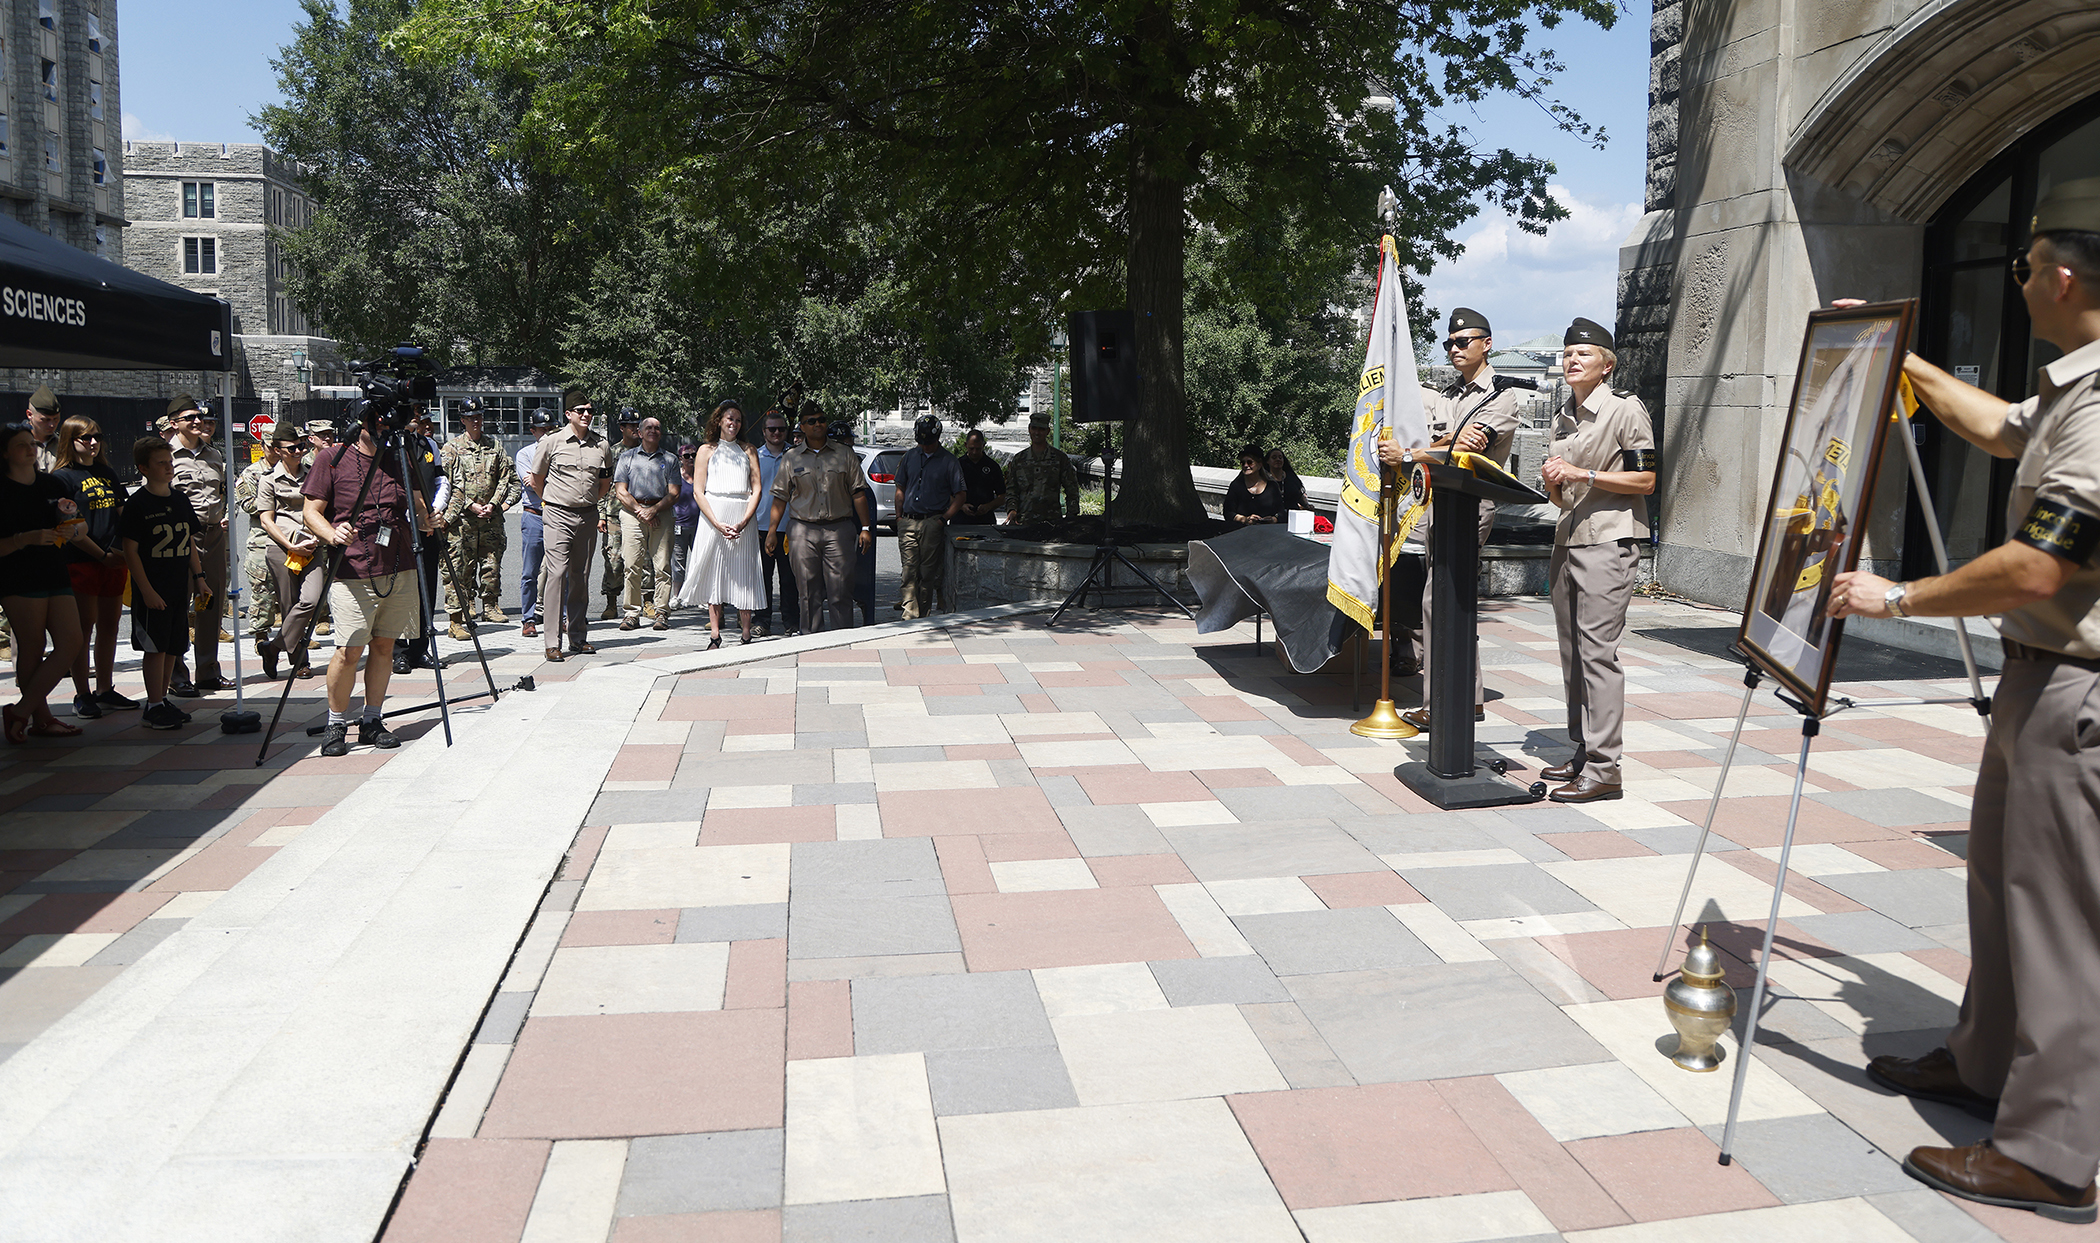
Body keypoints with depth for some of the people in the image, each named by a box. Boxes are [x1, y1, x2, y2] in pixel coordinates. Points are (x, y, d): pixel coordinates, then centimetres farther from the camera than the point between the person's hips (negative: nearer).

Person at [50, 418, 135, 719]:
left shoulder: (108, 474, 16)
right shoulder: (63, 477, -3)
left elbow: (122, 515, 19)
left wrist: (128, 551, 5)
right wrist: (103, 555, -13)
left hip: (114, 561, 6)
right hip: (82, 562, -6)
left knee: (109, 626, 10)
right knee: (84, 628, -2)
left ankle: (105, 690, 19)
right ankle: (82, 695, 4)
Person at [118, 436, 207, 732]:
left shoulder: (180, 500, 12)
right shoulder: (138, 505, -8)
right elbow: (130, 551, -10)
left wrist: (199, 578, 11)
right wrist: (147, 591, -15)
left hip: (179, 587, 6)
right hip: (152, 591, -6)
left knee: (172, 647, 10)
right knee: (155, 647, -5)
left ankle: (162, 701, 20)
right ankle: (154, 707, 2)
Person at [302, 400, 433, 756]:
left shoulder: (401, 458, 10)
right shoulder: (331, 460, -1)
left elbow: (418, 504, 15)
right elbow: (312, 512, -1)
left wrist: (423, 520, -8)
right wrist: (333, 535, -22)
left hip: (400, 570, 4)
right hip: (353, 573, -4)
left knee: (384, 646, 9)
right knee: (348, 651, -8)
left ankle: (372, 721, 20)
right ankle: (336, 724, 9)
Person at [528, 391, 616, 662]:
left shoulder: (602, 445, 8)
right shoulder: (551, 441, 0)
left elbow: (605, 483, 20)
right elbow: (536, 479, 10)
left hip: (588, 515, 3)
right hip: (558, 517, -3)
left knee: (580, 575, 8)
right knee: (557, 573, -10)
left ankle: (578, 637, 16)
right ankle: (553, 642, -11)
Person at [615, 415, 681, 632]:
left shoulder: (670, 460, 14)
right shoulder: (627, 457, 14)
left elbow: (673, 493, 7)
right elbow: (620, 491, 6)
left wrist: (653, 509, -8)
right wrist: (640, 510, -6)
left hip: (660, 513, 0)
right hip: (632, 512, 0)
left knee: (662, 565, -6)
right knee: (633, 565, -6)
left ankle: (662, 613, -4)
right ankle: (631, 613, -2)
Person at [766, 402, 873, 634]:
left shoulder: (844, 454, 9)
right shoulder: (791, 458, 9)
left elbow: (858, 493, 7)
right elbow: (780, 497, 10)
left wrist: (866, 528, 2)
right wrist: (772, 531, 3)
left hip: (838, 530, -1)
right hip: (804, 530, 1)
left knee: (840, 591, -4)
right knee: (809, 591, 2)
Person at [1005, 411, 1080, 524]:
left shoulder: (1059, 458, 10)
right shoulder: (1018, 459, 15)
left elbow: (1071, 489, 10)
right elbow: (1011, 490, 17)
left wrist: (1071, 517, 2)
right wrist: (1012, 509, -1)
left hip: (1053, 520, -1)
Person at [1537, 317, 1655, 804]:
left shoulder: (1626, 409, -5)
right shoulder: (1562, 419, 18)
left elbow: (1645, 480, -9)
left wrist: (1582, 474, -15)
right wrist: (1553, 481, 0)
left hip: (1610, 541, -8)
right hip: (1568, 539, 8)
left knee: (1597, 650, -12)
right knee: (1572, 652, 8)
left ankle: (1603, 768, -10)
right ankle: (1583, 751, 17)